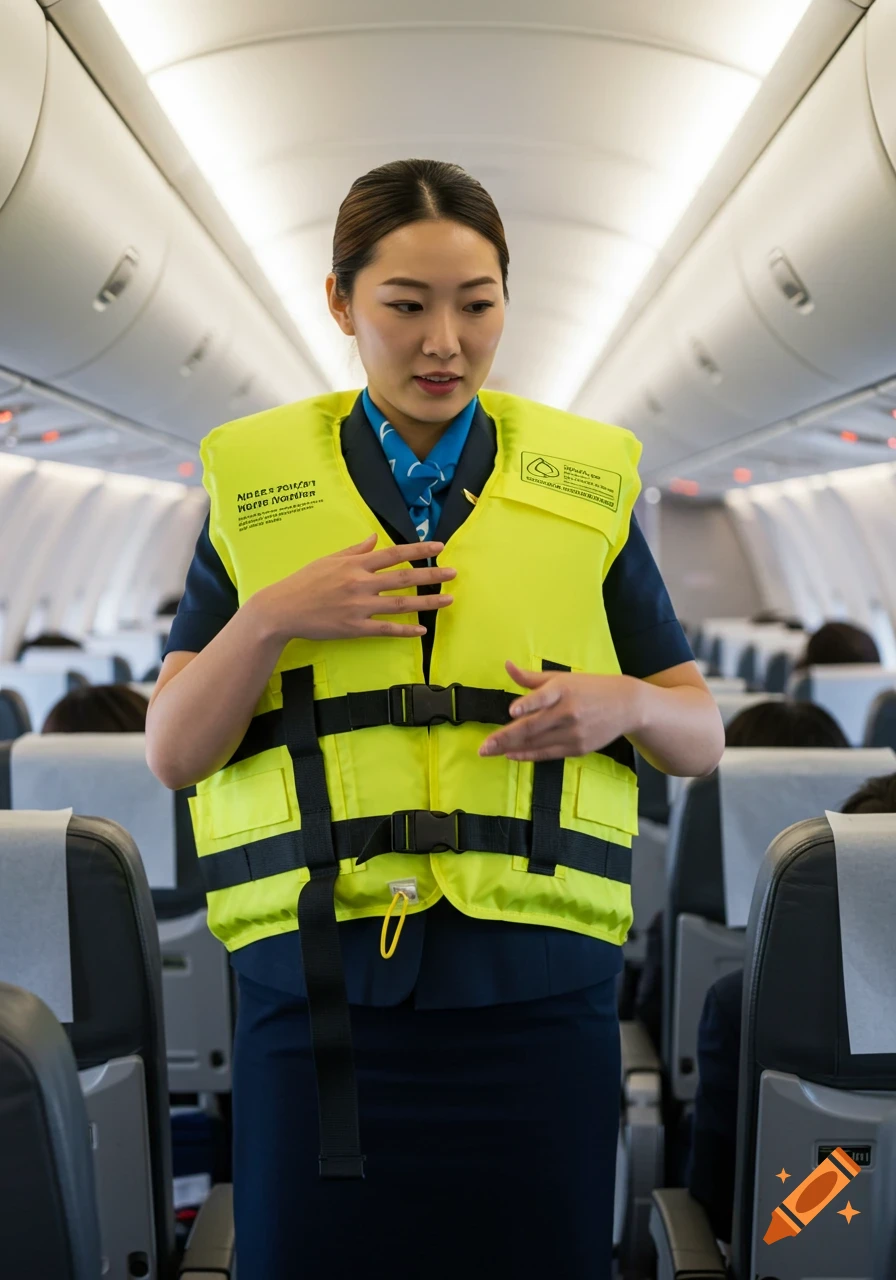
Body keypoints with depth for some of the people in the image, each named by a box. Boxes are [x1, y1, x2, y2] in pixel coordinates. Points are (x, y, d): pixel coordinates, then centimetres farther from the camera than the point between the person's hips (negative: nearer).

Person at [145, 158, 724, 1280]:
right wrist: (272, 620, -11)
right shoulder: (257, 483, 8)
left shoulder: (587, 484, 8)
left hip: (535, 982, 1)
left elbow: (702, 736, 12)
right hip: (316, 975, 0)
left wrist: (620, 704, -10)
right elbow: (172, 752, 6)